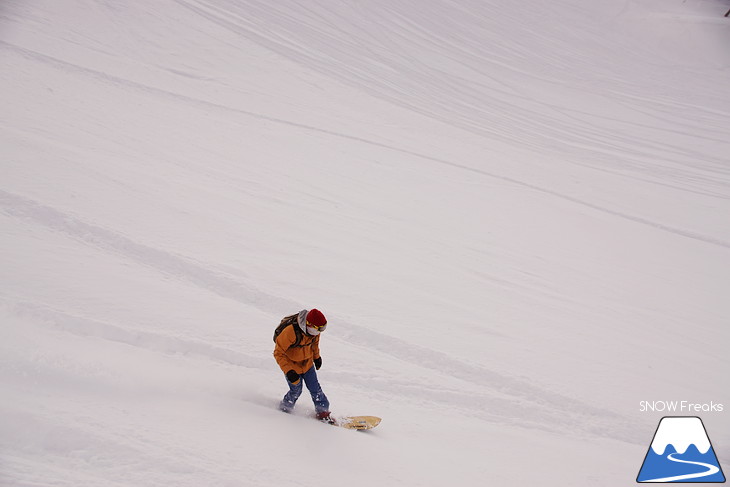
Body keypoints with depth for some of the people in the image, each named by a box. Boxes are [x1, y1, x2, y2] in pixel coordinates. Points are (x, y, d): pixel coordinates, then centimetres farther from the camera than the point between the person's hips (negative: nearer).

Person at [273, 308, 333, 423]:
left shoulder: (314, 330, -17)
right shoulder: (290, 332, -37)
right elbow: (278, 353, -28)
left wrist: (316, 356, 21)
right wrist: (288, 371, -34)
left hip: (307, 363, 5)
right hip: (292, 365, -5)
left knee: (315, 388, 6)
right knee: (296, 391, 3)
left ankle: (323, 412, 20)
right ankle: (285, 408, 30)